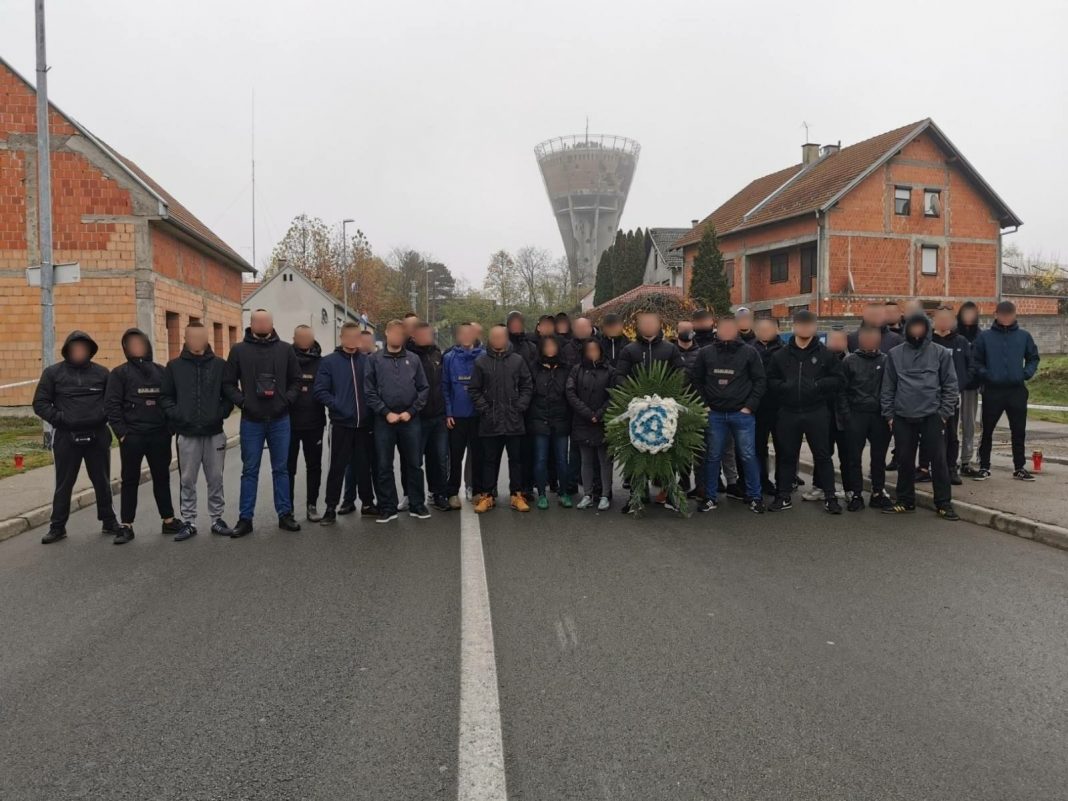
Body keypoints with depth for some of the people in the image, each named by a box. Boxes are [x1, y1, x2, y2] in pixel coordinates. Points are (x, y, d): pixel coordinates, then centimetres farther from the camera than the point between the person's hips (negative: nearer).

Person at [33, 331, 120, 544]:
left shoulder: (101, 372, 6)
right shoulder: (53, 373, 3)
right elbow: (40, 404, 2)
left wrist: (105, 415, -5)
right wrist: (59, 418, -11)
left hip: (98, 436, 1)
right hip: (66, 437, -1)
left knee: (102, 482, 10)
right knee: (64, 484, 6)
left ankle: (109, 521, 22)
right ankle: (57, 527, 15)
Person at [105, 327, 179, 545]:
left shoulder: (161, 371, 12)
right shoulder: (120, 373, 2)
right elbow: (112, 405, -5)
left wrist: (169, 427, 2)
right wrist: (122, 433, -12)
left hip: (159, 436, 3)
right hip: (132, 436, -3)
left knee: (162, 478, 11)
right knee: (130, 481, 3)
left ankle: (169, 520, 20)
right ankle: (126, 526, 9)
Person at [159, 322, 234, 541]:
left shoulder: (219, 365, 3)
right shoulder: (174, 366, 2)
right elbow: (165, 396, 5)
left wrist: (221, 414, -8)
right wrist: (176, 415, -9)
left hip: (214, 433, 0)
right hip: (186, 434, 0)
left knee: (215, 480, 8)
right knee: (187, 481, 6)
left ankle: (217, 519, 18)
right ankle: (188, 522, 15)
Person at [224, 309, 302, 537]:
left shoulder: (284, 349, 5)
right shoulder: (239, 350, 1)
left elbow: (296, 380, 9)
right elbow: (228, 383, 3)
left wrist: (287, 400, -6)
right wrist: (241, 401, -11)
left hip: (280, 419, 1)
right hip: (251, 420, -1)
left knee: (281, 469, 8)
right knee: (250, 471, 5)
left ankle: (285, 515, 16)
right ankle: (245, 518, 12)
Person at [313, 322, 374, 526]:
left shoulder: (368, 360, 6)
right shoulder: (329, 361, 0)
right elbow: (319, 391, -4)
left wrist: (371, 408, -1)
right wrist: (338, 406, -14)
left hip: (364, 424, 2)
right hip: (341, 423, -2)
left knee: (364, 465, 12)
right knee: (337, 467, 1)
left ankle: (368, 502, 24)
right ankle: (331, 507, 9)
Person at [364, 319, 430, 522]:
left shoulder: (413, 359, 7)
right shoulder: (374, 359, 2)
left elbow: (424, 388, 5)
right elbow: (369, 391, -2)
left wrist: (411, 411, -6)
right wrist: (386, 413, -9)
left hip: (410, 420, 1)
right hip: (384, 420, -1)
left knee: (414, 464, 7)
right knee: (384, 466, 4)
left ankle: (417, 504, 18)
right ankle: (387, 507, 14)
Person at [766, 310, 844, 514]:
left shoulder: (825, 353, 1)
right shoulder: (781, 355, 5)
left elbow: (837, 379, -1)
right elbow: (770, 380, 6)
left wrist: (818, 385, -16)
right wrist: (784, 386, -13)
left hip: (817, 413, -1)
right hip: (788, 413, 2)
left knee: (822, 455, 5)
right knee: (787, 455, 9)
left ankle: (830, 497, 14)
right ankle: (783, 496, 19)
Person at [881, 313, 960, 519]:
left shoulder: (940, 353, 0)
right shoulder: (895, 354, 4)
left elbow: (950, 385, 2)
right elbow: (888, 387, 7)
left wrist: (944, 413, -4)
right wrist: (889, 414, 3)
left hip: (932, 416, -2)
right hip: (902, 417, 2)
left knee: (938, 459, 0)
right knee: (905, 461, 9)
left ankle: (944, 503, 9)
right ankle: (905, 501, 20)